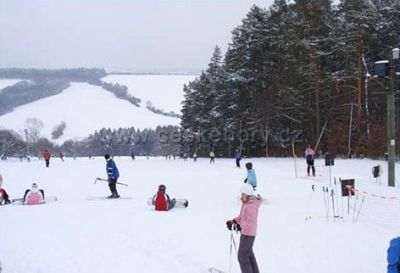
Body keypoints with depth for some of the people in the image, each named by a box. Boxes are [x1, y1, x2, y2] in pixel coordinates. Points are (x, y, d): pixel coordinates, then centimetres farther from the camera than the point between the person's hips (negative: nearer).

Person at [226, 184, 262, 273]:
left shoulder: (251, 206, -24)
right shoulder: (246, 203, 7)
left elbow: (250, 222, -29)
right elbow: (242, 216, 17)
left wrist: (240, 226, -39)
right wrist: (233, 221, 5)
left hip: (248, 234, -11)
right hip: (245, 232, 11)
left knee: (242, 256, -4)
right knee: (249, 254, 22)